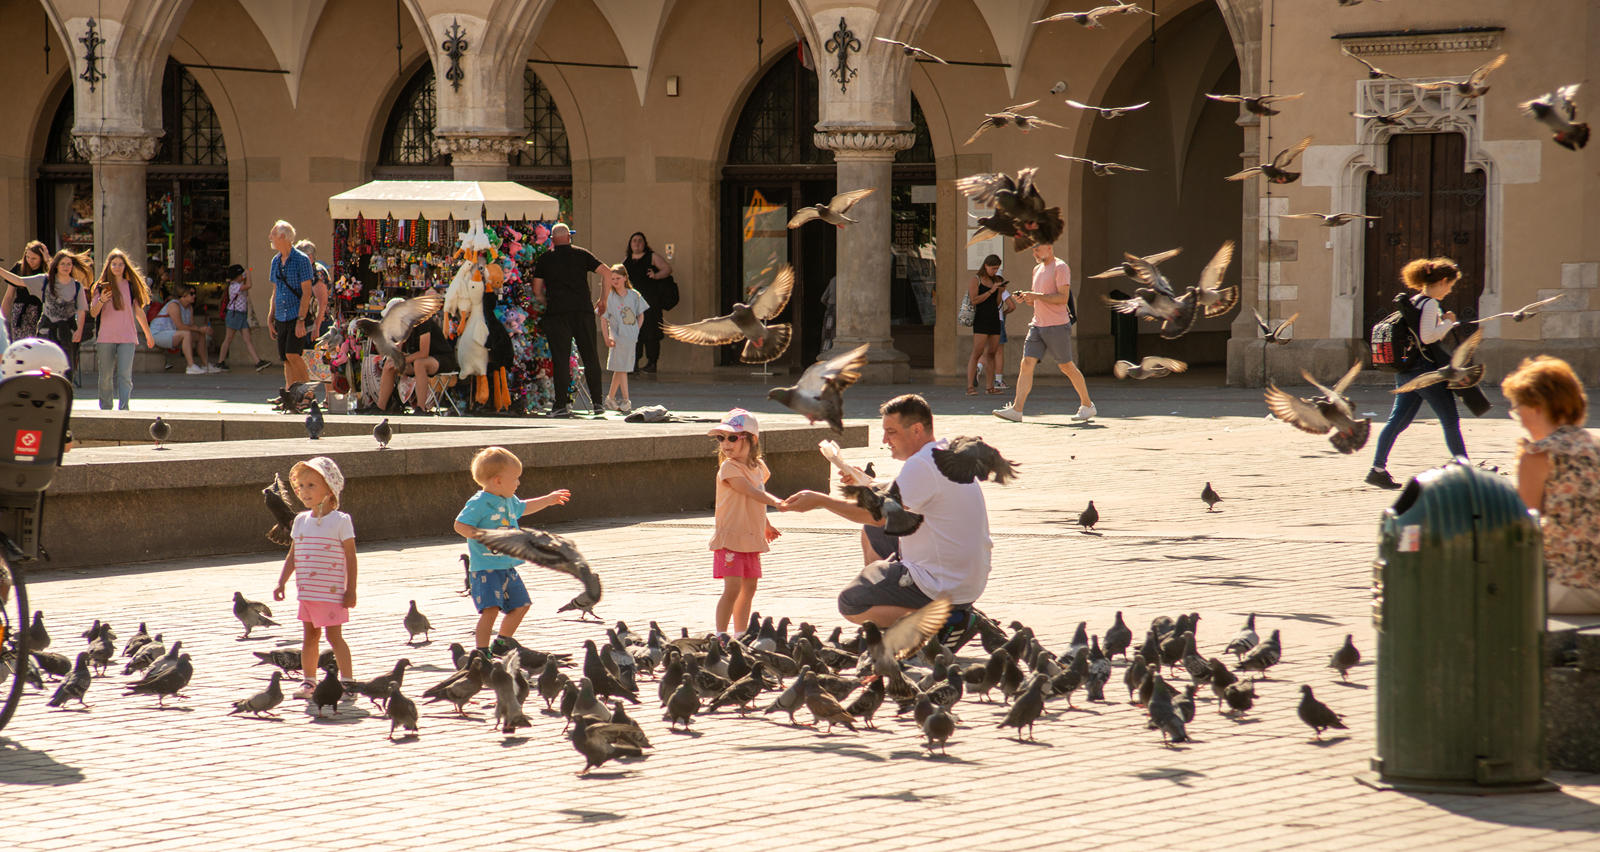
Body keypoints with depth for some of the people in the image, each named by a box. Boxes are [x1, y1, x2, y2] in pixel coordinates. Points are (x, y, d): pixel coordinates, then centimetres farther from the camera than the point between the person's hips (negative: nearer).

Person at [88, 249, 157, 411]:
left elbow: (139, 311, 16)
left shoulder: (131, 286, 7)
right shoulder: (102, 287, 5)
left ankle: (123, 409, -16)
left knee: (125, 376, -12)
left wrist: (148, 334, 21)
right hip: (105, 338, 0)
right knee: (105, 376, 5)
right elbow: (93, 313, 2)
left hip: (127, 338, 0)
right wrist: (101, 301, -18)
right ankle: (105, 409, 17)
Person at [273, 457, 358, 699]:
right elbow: (292, 556, 13)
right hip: (306, 592, 6)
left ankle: (347, 682, 0)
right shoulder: (301, 520, 8)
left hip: (331, 592, -6)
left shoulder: (340, 521, -8)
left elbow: (350, 556, -8)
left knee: (334, 635, -6)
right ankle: (309, 681, 20)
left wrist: (351, 590, -11)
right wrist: (281, 583, 5)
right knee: (309, 635, 12)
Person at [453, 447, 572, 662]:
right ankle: (482, 653, -15)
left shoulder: (509, 501, 13)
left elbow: (522, 508, 36)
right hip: (485, 568, -9)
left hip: (507, 566, 9)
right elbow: (460, 525, -19)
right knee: (491, 609, -21)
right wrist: (480, 535, -34)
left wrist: (548, 500, 42)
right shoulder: (478, 503, -15)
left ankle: (501, 644, 34)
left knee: (520, 605, 17)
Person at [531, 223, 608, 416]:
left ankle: (562, 405, -8)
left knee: (560, 357, -1)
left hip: (557, 312, -1)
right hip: (583, 309, 1)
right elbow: (607, 273, 2)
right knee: (590, 355, 8)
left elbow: (537, 291, 10)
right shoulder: (581, 254, 10)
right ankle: (597, 401, 9)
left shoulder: (545, 258, 10)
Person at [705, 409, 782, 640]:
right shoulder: (729, 468, -14)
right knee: (732, 588, -13)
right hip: (729, 538, -7)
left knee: (749, 588, 12)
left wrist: (765, 526, 30)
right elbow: (752, 492, -24)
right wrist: (776, 502, -35)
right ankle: (720, 636, -8)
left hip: (752, 539, 7)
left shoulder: (757, 467, 9)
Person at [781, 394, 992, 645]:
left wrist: (820, 500, -13)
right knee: (872, 533, 23)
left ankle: (948, 622, -8)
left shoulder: (922, 464, -21)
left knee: (850, 605, -3)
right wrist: (867, 486, 13)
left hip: (945, 587, -10)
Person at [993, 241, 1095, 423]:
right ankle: (1016, 409, -11)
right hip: (1038, 325, 7)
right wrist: (1026, 298, 4)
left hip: (1057, 326, -7)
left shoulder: (1060, 268, -9)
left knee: (1067, 367, 2)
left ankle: (1087, 406, 17)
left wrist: (1036, 296, -20)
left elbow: (1063, 297, -18)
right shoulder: (1037, 270, 18)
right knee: (1026, 365, -5)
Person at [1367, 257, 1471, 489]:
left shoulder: (1411, 301, 13)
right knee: (1450, 420, 2)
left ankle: (1378, 469, 0)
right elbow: (1428, 337, -22)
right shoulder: (1429, 304, -14)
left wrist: (1443, 322, 16)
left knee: (1397, 421, 6)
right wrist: (1448, 322, -10)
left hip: (1406, 371, 9)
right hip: (1426, 369, -9)